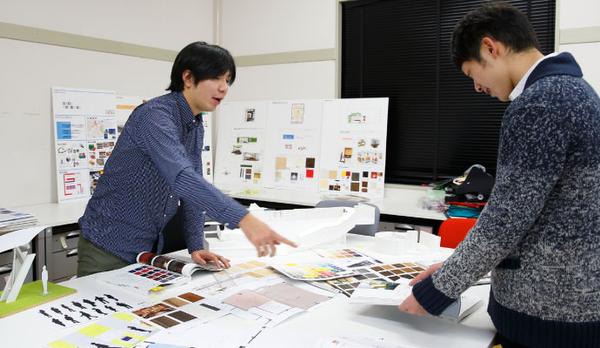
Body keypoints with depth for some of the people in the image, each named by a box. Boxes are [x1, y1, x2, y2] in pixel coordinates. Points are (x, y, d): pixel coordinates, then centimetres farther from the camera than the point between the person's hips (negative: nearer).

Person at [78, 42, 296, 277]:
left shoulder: (196, 126, 3)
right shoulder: (155, 115, -24)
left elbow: (193, 186, 5)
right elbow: (181, 177, -41)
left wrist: (196, 246, -7)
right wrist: (243, 219, -51)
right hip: (109, 247, -7)